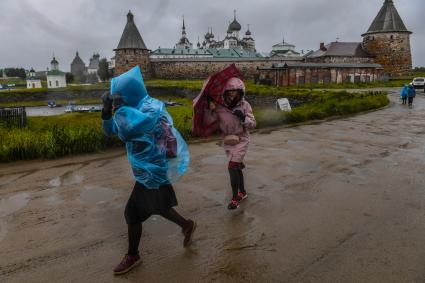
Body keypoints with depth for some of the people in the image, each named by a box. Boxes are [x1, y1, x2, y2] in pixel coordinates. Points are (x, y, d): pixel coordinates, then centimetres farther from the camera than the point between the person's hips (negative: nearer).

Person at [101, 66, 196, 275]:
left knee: (133, 212, 3)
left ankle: (132, 256, 24)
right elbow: (109, 130, 9)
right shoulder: (136, 110, 4)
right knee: (157, 206, 24)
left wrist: (121, 107, -30)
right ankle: (188, 225, 43)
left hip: (152, 172, -9)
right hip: (156, 169, 9)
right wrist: (107, 109, -7)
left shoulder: (151, 111, -24)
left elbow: (127, 131, -43)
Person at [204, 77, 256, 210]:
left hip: (241, 140, -4)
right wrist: (210, 109, -23)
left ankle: (235, 197, 1)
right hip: (227, 141, 4)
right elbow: (209, 121, -8)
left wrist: (243, 118, -26)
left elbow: (252, 124, -9)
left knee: (232, 168, -13)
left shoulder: (244, 105, -10)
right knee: (236, 168, 17)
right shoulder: (220, 106, -6)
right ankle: (242, 193, 36)